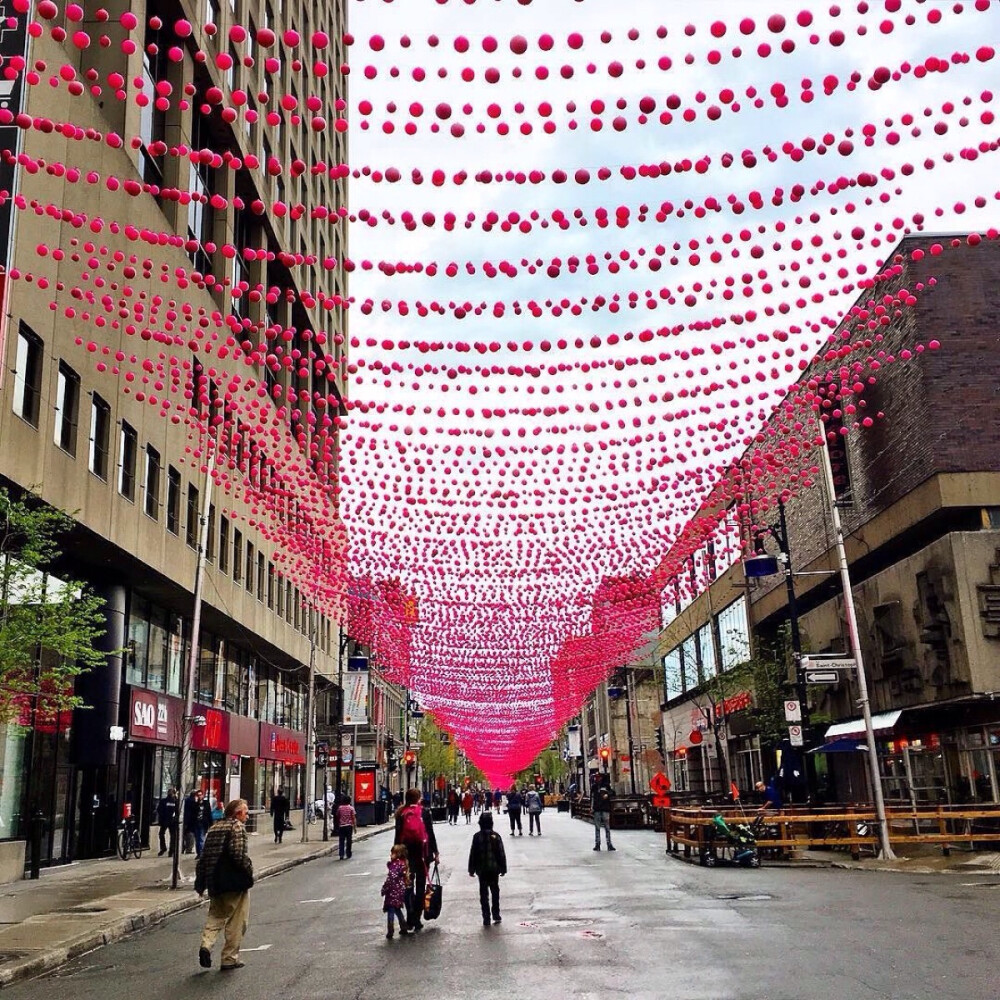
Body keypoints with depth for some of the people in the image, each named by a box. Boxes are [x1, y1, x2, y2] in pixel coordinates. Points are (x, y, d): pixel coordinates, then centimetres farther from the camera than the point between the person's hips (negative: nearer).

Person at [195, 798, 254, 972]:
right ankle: (230, 959, 9)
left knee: (216, 915, 19)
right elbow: (239, 854, -21)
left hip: (215, 882, 6)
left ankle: (206, 945, -4)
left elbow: (204, 857, 14)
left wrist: (200, 882, 17)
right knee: (237, 922, 6)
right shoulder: (237, 827, -9)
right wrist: (249, 869, -7)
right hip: (235, 882, -6)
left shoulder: (214, 828, 13)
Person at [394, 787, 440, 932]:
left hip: (406, 853, 1)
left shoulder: (401, 814, 0)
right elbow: (430, 833, -3)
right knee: (420, 886, 8)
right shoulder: (424, 812, -4)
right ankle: (416, 920, 6)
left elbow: (398, 835, -2)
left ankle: (410, 919, 2)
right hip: (422, 853, -1)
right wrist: (435, 852, 4)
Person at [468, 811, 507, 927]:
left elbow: (473, 854, -5)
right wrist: (503, 868, 6)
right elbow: (501, 853, -3)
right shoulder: (496, 836, -6)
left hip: (482, 870, -1)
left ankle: (486, 918, 4)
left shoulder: (477, 837, -8)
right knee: (495, 892, 16)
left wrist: (471, 869, 3)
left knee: (484, 894, 5)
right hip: (494, 869, 1)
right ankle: (496, 915, 16)